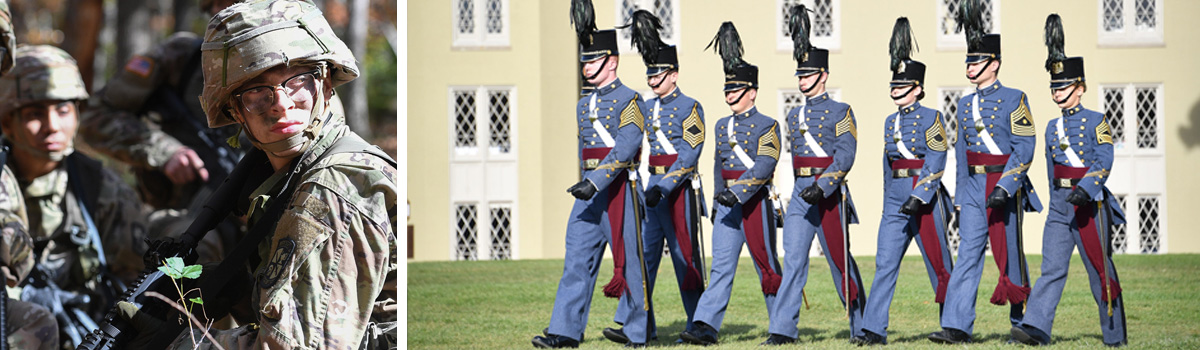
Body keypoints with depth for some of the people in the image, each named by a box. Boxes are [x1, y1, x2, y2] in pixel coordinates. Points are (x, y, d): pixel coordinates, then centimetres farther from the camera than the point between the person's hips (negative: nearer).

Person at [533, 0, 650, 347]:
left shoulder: (629, 101, -8)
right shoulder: (584, 105, 16)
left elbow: (625, 149, -19)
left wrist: (595, 182, -27)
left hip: (619, 189, -7)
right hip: (589, 191, 7)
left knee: (629, 263, 0)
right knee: (577, 258, -1)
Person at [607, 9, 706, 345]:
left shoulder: (690, 108, -9)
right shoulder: (648, 108, 13)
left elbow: (689, 155, -17)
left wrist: (662, 188, -24)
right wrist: (652, 186, 16)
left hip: (681, 190, -7)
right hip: (654, 187, 7)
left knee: (686, 257, 0)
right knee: (643, 253, -2)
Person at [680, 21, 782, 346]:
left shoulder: (767, 126, -6)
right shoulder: (722, 126, 15)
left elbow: (764, 165, -18)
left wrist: (737, 192, -26)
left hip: (755, 203, -5)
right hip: (727, 207, 5)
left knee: (767, 267, 2)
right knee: (721, 267, -4)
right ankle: (706, 327, -13)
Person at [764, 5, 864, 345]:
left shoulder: (840, 112, -3)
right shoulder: (794, 116, 15)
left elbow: (845, 157, -13)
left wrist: (822, 187, -23)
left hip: (830, 194, -5)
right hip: (800, 195, 5)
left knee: (841, 263, 3)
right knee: (793, 262, -5)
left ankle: (862, 328, 15)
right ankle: (783, 331, -10)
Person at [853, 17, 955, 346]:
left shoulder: (930, 118, -6)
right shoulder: (890, 122, 14)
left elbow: (936, 163, -13)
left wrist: (918, 197, -22)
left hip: (925, 200, -6)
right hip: (896, 201, 6)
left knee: (939, 265, 4)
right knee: (885, 263, -5)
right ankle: (874, 329, -9)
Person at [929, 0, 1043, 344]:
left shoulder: (1014, 100, -6)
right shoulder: (966, 104, 13)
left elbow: (1024, 150, -12)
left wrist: (1004, 187, -21)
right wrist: (961, 196, 15)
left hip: (1006, 188, -5)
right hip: (974, 188, 5)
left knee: (1010, 257, 4)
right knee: (968, 254, -5)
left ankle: (1023, 323, 19)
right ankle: (957, 326, -11)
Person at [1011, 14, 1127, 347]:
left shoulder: (1096, 122, -4)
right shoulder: (1052, 127, 14)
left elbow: (1104, 163, -15)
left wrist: (1085, 190, -28)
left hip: (1089, 205, -5)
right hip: (1059, 206, 5)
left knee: (1101, 271, 3)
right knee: (1051, 269, -7)